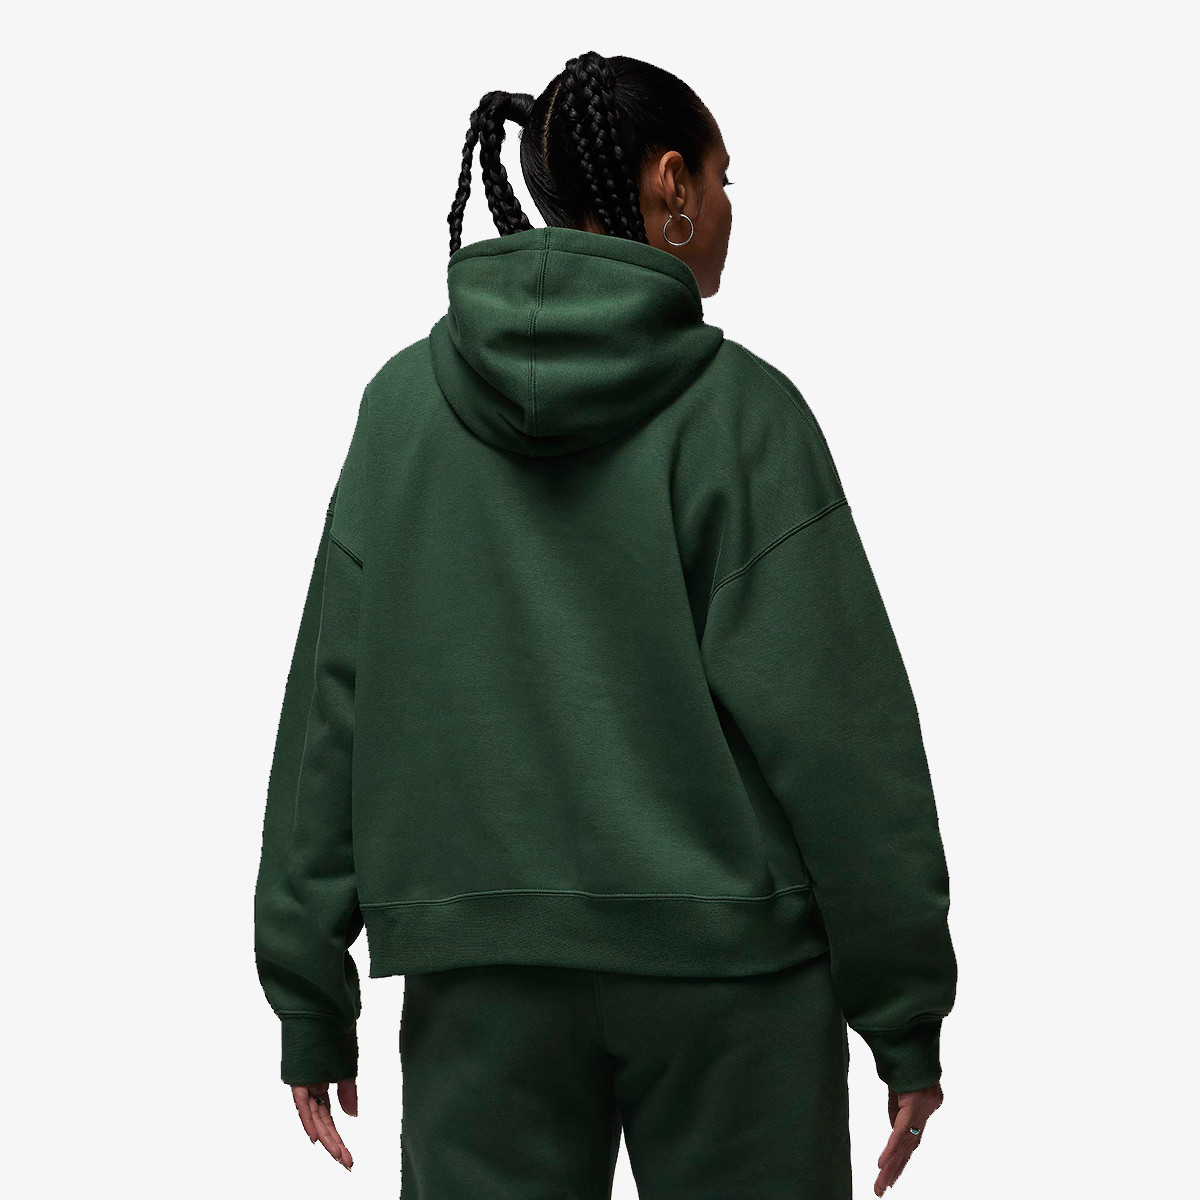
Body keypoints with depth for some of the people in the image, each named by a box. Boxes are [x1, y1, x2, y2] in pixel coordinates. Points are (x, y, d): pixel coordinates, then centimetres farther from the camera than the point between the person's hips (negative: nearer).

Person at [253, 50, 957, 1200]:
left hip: (486, 972, 3)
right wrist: (907, 1010, -2)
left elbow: (330, 700, 3)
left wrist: (310, 998, 9)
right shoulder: (738, 407, -6)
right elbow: (834, 716, -9)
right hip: (727, 961, -3)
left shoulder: (404, 402, 4)